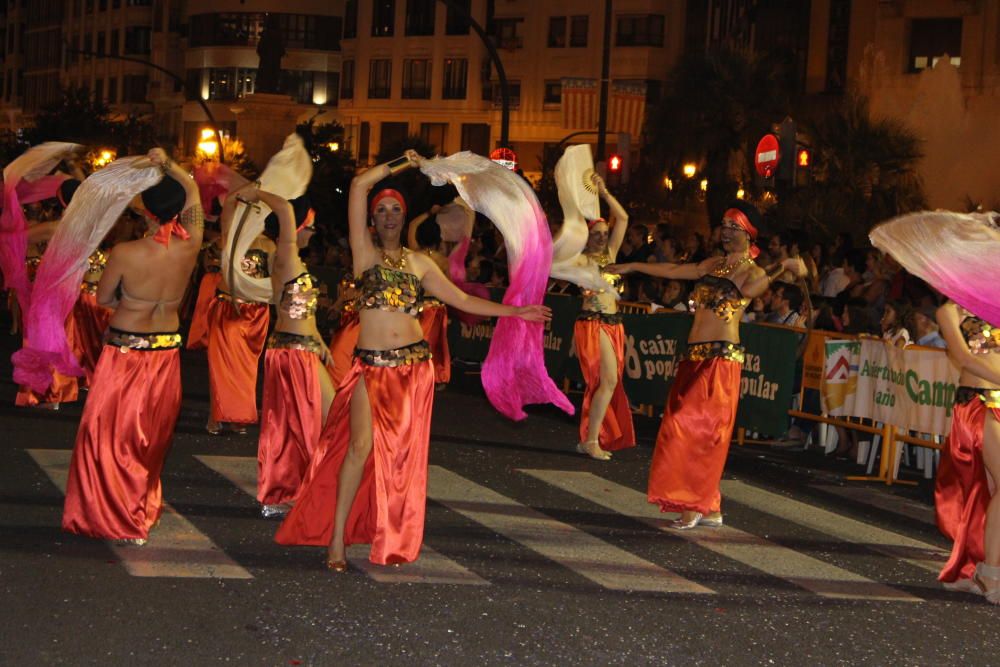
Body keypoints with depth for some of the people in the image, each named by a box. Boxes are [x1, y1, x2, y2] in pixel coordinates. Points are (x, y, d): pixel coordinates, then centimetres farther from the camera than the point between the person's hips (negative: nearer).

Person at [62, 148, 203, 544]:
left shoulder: (124, 253, -21)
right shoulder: (189, 247, -12)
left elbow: (103, 299, -3)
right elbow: (193, 191, 6)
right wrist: (166, 164, 11)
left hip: (124, 352, -4)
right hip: (166, 352, 4)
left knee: (110, 434, 8)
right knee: (151, 437, 17)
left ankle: (119, 517, 11)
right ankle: (143, 508, 28)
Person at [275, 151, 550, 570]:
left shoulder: (419, 263, 13)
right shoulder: (364, 251, 4)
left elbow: (463, 300, 17)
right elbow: (359, 184, -4)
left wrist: (516, 312, 16)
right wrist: (401, 165, 5)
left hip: (413, 365, 3)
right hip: (371, 364, -3)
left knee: (402, 452, 3)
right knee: (361, 446, -12)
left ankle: (393, 538, 10)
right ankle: (336, 537, -8)